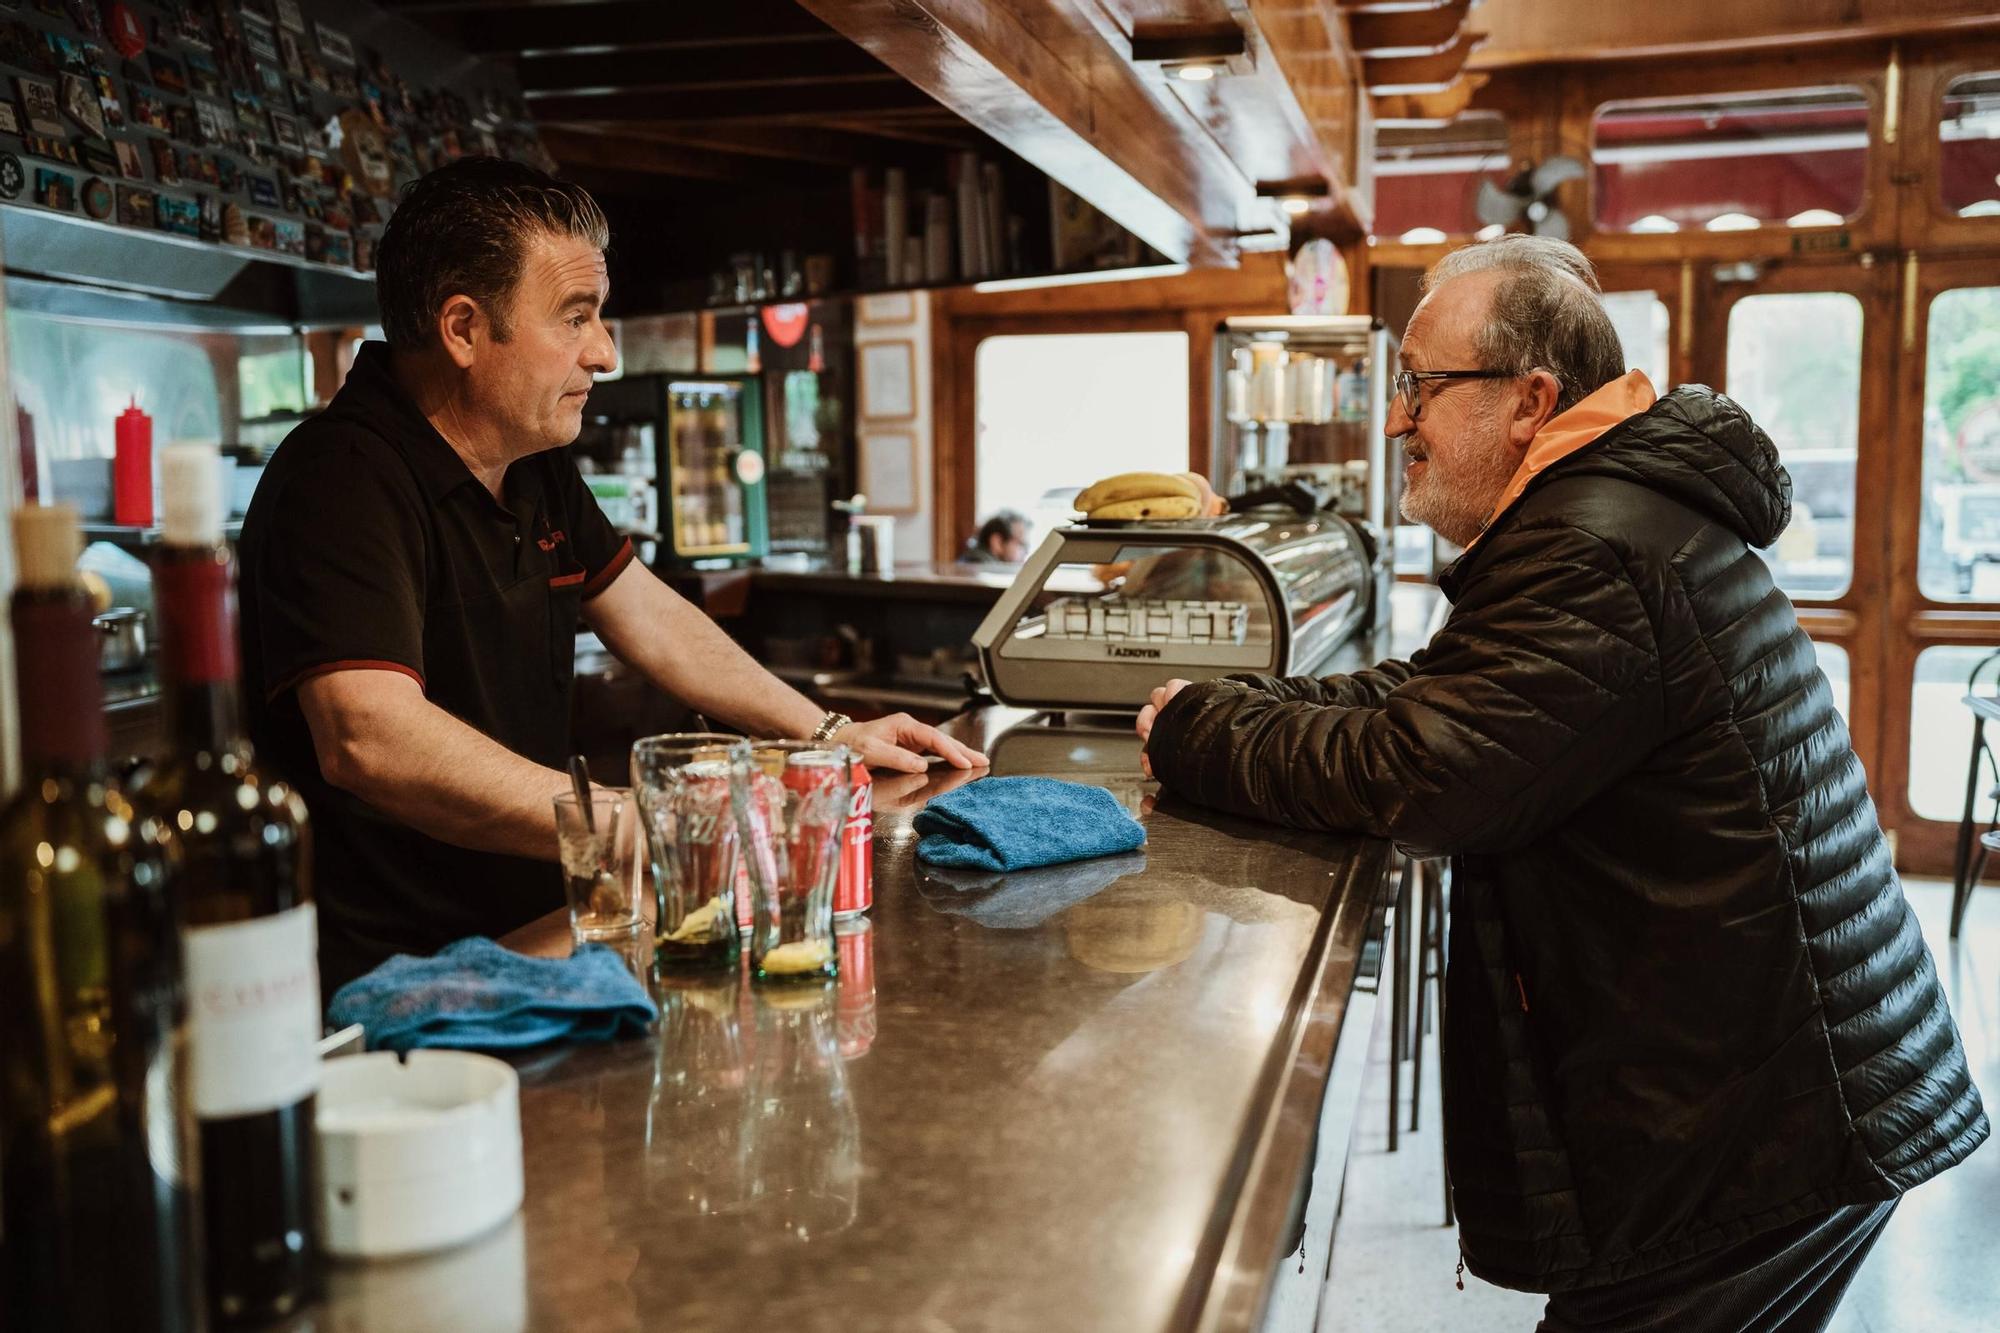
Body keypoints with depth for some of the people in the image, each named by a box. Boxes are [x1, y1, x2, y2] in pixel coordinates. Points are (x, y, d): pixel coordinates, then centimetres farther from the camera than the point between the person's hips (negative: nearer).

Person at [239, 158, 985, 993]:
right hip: (388, 979, -9)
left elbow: (649, 621, 20)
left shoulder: (536, 468, 11)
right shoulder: (344, 480, -20)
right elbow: (368, 738, -35)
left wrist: (828, 732, 14)